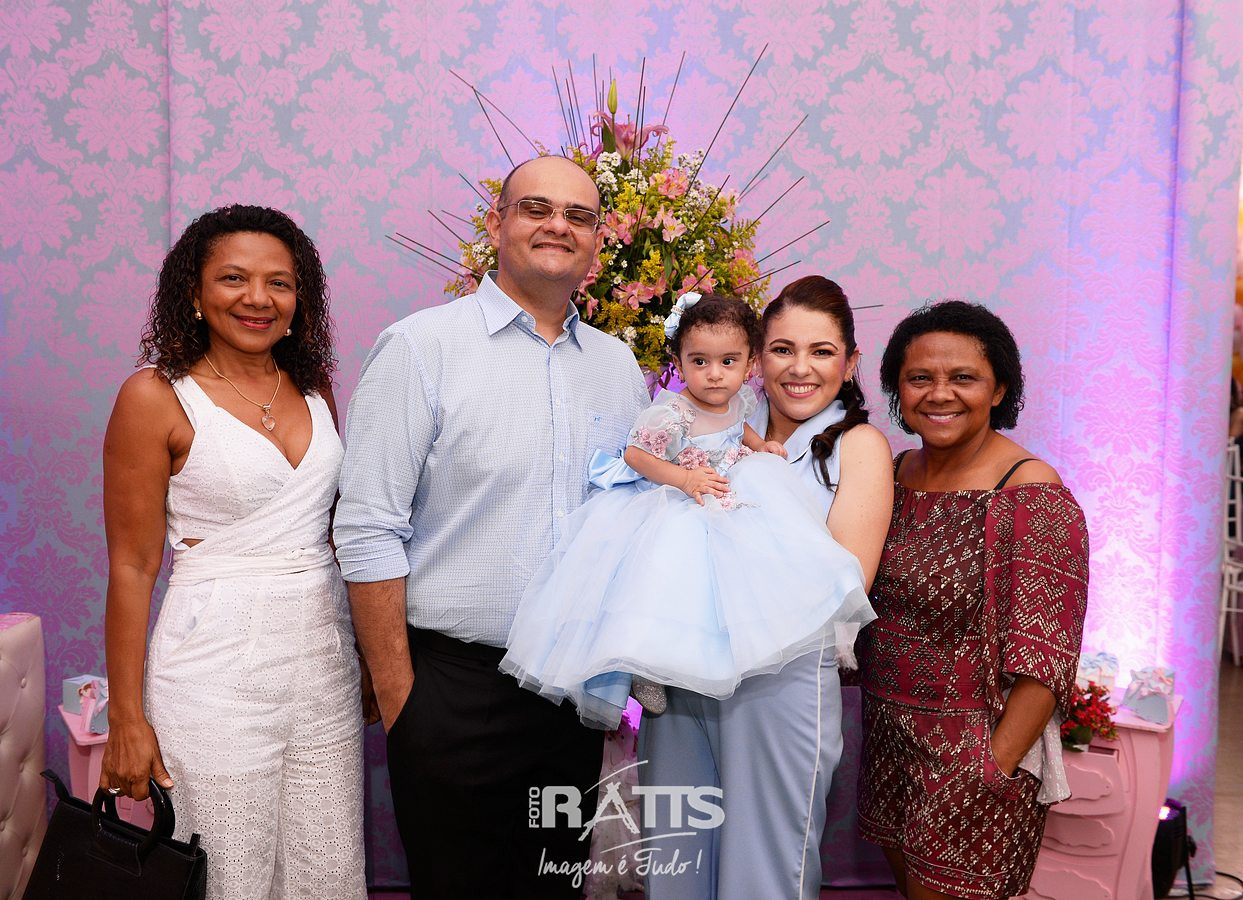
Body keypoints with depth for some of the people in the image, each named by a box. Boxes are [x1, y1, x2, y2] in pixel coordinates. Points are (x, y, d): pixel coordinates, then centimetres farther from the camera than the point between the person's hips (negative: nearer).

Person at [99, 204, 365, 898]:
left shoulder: (314, 386, 8)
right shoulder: (156, 396, -7)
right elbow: (132, 567, -7)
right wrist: (127, 719, -7)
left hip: (325, 663, 5)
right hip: (217, 676, -5)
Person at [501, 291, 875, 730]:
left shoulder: (737, 401, -1)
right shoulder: (672, 414, -24)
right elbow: (634, 454, -20)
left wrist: (763, 446, 8)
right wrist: (683, 477, -31)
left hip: (727, 502, 8)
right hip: (677, 510, -8)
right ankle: (645, 666, -4)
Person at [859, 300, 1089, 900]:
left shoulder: (1033, 495, -16)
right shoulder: (897, 473, 3)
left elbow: (1045, 659, -18)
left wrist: (995, 768, -19)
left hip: (978, 750, -6)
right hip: (888, 733, 6)